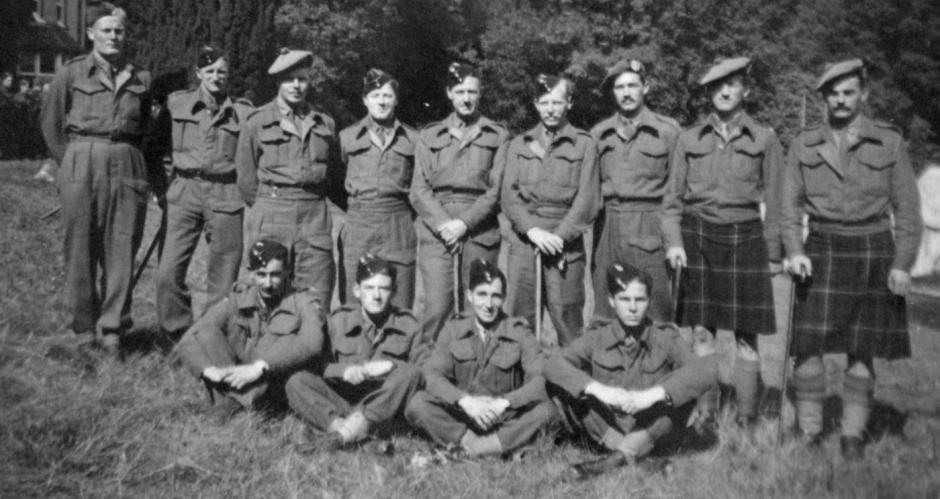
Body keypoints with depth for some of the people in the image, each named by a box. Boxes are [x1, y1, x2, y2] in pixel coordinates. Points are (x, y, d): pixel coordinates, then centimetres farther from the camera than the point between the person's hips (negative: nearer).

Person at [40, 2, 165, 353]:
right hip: (82, 166, -1)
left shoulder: (140, 79, 11)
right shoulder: (72, 73, 4)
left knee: (121, 251, 0)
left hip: (128, 166, 2)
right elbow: (51, 124, 10)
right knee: (81, 249, 2)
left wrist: (159, 182, 11)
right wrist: (72, 163, 8)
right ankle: (85, 327, 15)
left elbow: (149, 133, 14)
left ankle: (112, 327, 9)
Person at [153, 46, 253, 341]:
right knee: (169, 272, -6)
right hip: (184, 194, 1)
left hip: (226, 196, -1)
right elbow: (157, 144, 15)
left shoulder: (242, 112, 4)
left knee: (223, 277, 2)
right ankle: (178, 336, 10)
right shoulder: (176, 103, 7)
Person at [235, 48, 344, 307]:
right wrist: (265, 211, 8)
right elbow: (246, 178, 6)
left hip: (315, 217, 2)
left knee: (317, 302, -2)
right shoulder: (257, 122, 4)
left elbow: (335, 177, 19)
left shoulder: (325, 124, 13)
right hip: (271, 219, -2)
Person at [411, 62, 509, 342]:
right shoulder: (429, 137, 14)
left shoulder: (498, 137, 11)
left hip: (480, 233, 0)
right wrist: (444, 224, -10)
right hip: (436, 232, 0)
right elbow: (419, 190, 6)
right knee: (437, 308, -10)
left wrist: (464, 223, -11)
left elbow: (496, 190, 1)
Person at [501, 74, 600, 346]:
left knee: (566, 314, -4)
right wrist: (532, 230, -10)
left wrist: (560, 236, -12)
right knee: (519, 314, 1)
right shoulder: (519, 145, 15)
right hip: (524, 236, 3)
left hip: (565, 240, -2)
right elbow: (509, 194, 5)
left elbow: (588, 199, -2)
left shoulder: (584, 144, 6)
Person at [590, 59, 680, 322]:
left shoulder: (668, 130, 3)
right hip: (607, 229, 3)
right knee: (604, 318, 6)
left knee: (656, 316, -4)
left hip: (650, 232, -3)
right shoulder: (599, 133, 13)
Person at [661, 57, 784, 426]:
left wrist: (773, 255, 5)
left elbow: (774, 201, 7)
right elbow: (673, 197, 9)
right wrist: (673, 241, -4)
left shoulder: (764, 139, 5)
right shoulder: (689, 139, 8)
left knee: (746, 336, 0)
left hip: (744, 237, -1)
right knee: (701, 332, 2)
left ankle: (746, 417, 10)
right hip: (697, 235, 1)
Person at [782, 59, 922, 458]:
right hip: (821, 252, 1)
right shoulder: (804, 145, 6)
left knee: (862, 351, 3)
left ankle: (853, 434, 15)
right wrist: (794, 250, -8)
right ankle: (807, 432, 6)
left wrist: (902, 264, -5)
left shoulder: (890, 143, 3)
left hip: (872, 252, 0)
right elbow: (790, 205, 6)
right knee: (809, 346, -6)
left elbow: (907, 210, 3)